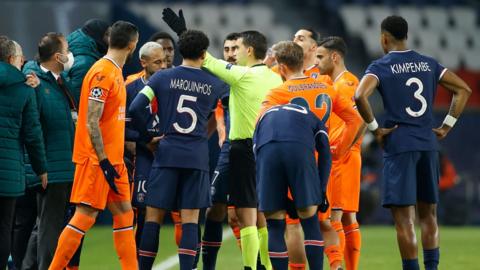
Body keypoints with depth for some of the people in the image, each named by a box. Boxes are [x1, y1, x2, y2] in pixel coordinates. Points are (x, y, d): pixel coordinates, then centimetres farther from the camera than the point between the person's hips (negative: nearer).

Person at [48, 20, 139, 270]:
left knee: (124, 213, 8)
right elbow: (91, 122, -19)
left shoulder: (115, 71, 13)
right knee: (86, 216, -8)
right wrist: (103, 161, -21)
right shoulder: (102, 72, -15)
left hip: (112, 158, 9)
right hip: (97, 158, -9)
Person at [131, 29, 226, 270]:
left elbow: (135, 108, -6)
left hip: (167, 153, -1)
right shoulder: (214, 85, 6)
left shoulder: (162, 78, 0)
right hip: (197, 157, 1)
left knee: (153, 217, 4)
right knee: (190, 220, 0)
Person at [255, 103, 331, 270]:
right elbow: (325, 154, 20)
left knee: (275, 225, 11)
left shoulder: (264, 117, 42)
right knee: (310, 221, 13)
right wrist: (321, 191, 20)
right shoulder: (311, 118, 38)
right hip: (300, 150, -1)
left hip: (267, 151, 1)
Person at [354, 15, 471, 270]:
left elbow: (360, 96, -21)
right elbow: (463, 89, 11)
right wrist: (447, 125, 11)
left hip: (398, 144, -5)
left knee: (403, 217, -4)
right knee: (428, 213, 15)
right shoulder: (428, 64, 11)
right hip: (428, 144, 5)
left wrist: (374, 128, -9)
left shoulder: (381, 67, -4)